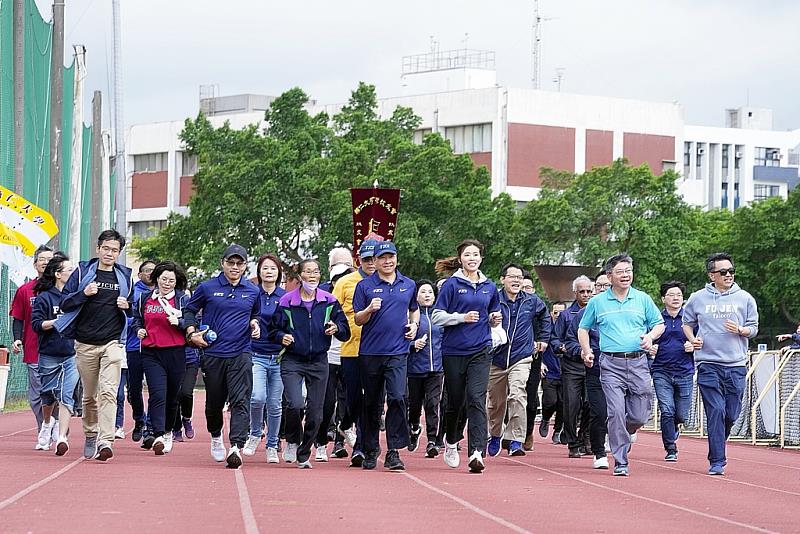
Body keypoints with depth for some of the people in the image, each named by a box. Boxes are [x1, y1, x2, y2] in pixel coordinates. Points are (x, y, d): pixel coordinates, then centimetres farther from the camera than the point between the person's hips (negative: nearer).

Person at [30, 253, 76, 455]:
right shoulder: (44, 297, -4)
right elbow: (36, 324, -10)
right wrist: (59, 321, -18)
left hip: (70, 356, 2)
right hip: (49, 355, -2)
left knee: (66, 397, -11)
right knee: (49, 394, 12)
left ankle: (62, 438, -17)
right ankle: (47, 423, 43)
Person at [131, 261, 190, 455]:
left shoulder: (183, 299, 4)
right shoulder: (145, 299, 11)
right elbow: (136, 319, 25)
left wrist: (178, 322, -15)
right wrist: (139, 330, 5)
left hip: (176, 353, 0)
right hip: (151, 353, 0)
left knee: (172, 396, 10)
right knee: (157, 394, -15)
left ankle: (168, 431, 30)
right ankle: (158, 436, -22)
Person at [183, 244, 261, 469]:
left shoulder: (253, 291, 9)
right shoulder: (207, 288, 2)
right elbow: (189, 310, 13)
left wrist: (255, 324, 5)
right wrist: (192, 333, 0)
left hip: (241, 355, 0)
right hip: (213, 353, 0)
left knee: (240, 401, -14)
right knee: (214, 401, 12)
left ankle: (236, 447, -23)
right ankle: (216, 438, 38)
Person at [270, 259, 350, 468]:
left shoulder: (329, 301, 3)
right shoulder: (286, 301, -1)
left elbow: (345, 332, 8)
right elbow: (273, 330, 9)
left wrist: (336, 328, -14)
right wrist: (282, 337, -13)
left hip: (319, 362, 2)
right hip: (292, 362, -2)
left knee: (315, 412, 2)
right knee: (295, 404, -21)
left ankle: (303, 455, 18)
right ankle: (292, 442, 6)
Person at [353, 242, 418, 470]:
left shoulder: (409, 285, 10)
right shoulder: (365, 286, 2)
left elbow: (414, 309, 28)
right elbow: (358, 320, 2)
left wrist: (414, 324, 8)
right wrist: (370, 309, -18)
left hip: (398, 351, 1)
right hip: (370, 353, -1)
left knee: (397, 398, -15)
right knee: (372, 404, 8)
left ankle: (393, 452, -12)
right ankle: (370, 450, 21)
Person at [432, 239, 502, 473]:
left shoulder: (489, 287, 10)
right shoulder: (452, 284, -2)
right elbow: (436, 317, -5)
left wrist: (495, 319, 1)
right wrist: (462, 317, -17)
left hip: (481, 350, 1)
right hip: (454, 351, -1)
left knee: (477, 399, -13)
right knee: (455, 400, 10)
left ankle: (477, 452, -20)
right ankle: (451, 441, 37)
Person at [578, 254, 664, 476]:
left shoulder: (643, 299, 9)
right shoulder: (597, 302, 7)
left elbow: (659, 324, 17)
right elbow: (583, 328, 18)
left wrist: (650, 336, -4)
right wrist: (587, 351, 2)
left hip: (638, 361, 1)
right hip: (611, 364, -1)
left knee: (640, 416, 1)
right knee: (616, 413, -11)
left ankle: (625, 432, 35)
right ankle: (620, 462, -6)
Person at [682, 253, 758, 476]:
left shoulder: (744, 298, 7)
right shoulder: (698, 298, 6)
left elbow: (753, 328, 11)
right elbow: (687, 323, 18)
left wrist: (740, 330, -10)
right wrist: (692, 339, -1)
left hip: (736, 365, 2)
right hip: (708, 364, -2)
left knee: (731, 414, 4)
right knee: (716, 411, -10)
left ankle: (717, 446, 32)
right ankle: (717, 461, -7)